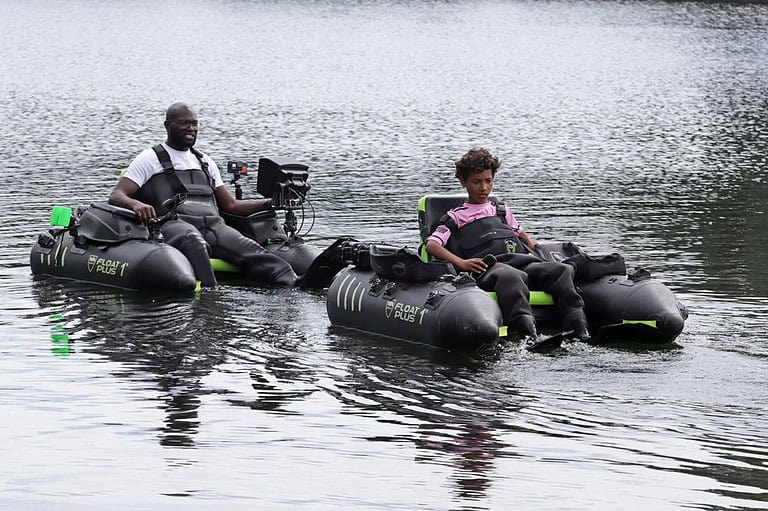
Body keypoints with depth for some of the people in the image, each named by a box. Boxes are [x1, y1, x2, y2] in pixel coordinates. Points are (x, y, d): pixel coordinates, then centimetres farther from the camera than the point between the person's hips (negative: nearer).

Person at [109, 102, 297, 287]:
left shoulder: (205, 162, 31)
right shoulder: (150, 159, 14)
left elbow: (230, 205, 31)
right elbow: (116, 196, 3)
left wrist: (270, 203, 15)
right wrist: (135, 204, -23)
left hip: (213, 225, 4)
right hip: (174, 224, -4)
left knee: (248, 249, -27)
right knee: (195, 243, -40)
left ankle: (292, 282, -48)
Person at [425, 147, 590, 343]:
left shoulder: (502, 212, 36)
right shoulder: (455, 218, 21)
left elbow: (525, 238, 40)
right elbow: (431, 245, 6)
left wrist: (536, 250, 15)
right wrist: (461, 263, -13)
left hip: (524, 263, 5)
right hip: (489, 268, -5)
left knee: (563, 270, -26)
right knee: (510, 276, -43)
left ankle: (577, 325, -46)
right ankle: (527, 330, -65)